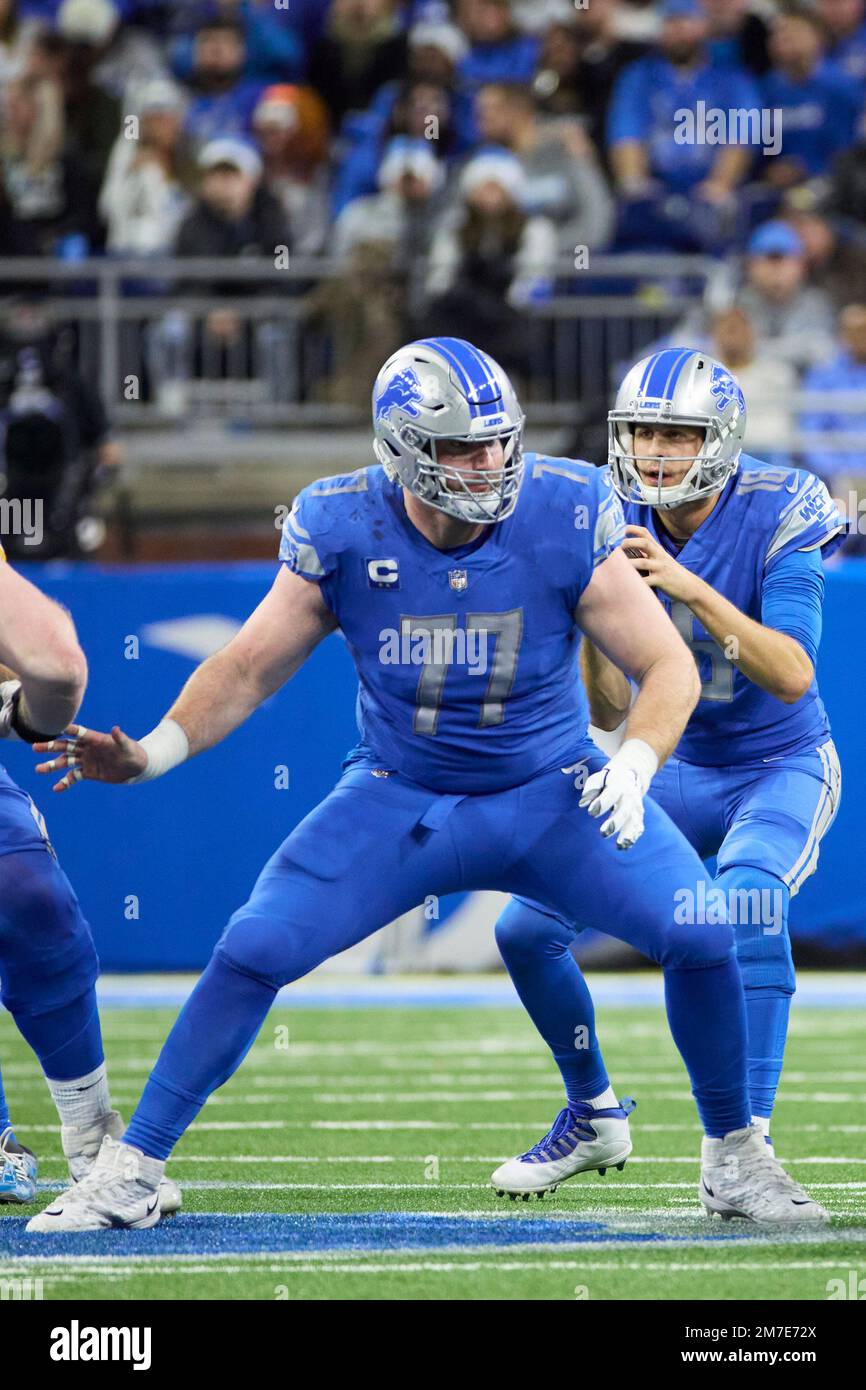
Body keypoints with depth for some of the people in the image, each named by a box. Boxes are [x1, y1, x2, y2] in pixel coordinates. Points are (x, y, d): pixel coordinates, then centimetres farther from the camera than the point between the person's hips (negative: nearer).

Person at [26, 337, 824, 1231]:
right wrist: (151, 754, -17)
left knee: (700, 934, -17)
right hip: (399, 796, 0)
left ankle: (734, 1158, 7)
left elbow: (668, 667, -12)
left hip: (550, 791, 0)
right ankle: (130, 1171, 1)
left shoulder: (566, 519, -19)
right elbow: (249, 670, -2)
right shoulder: (344, 531, -16)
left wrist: (634, 765, -31)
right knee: (254, 950, -13)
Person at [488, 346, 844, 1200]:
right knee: (527, 929, -2)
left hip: (783, 769, -5)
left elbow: (793, 677, -31)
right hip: (677, 772, 5)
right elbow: (608, 713, -7)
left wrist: (693, 590, -40)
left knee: (744, 906, -35)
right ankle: (590, 1118, 21)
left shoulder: (775, 520, -19)